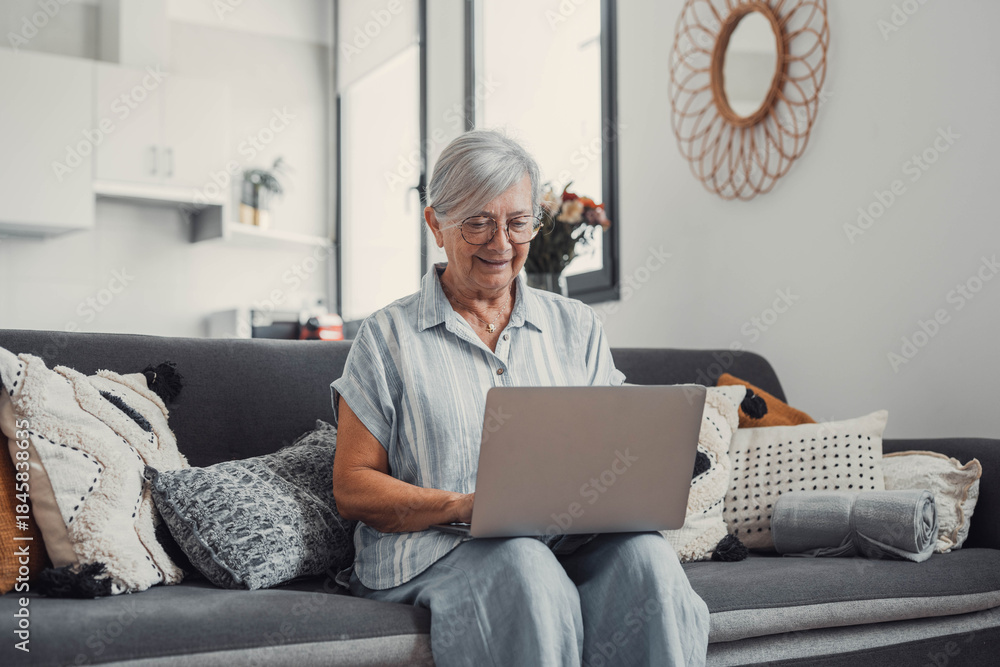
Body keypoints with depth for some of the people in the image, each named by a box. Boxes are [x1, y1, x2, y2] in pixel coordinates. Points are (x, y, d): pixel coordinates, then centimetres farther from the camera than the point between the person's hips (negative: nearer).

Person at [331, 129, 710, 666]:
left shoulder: (577, 327, 17)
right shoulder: (388, 336, 6)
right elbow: (352, 488, 1)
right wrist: (461, 506, -16)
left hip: (573, 541, 3)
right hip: (436, 549, -2)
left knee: (646, 556, -30)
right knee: (526, 570, -36)